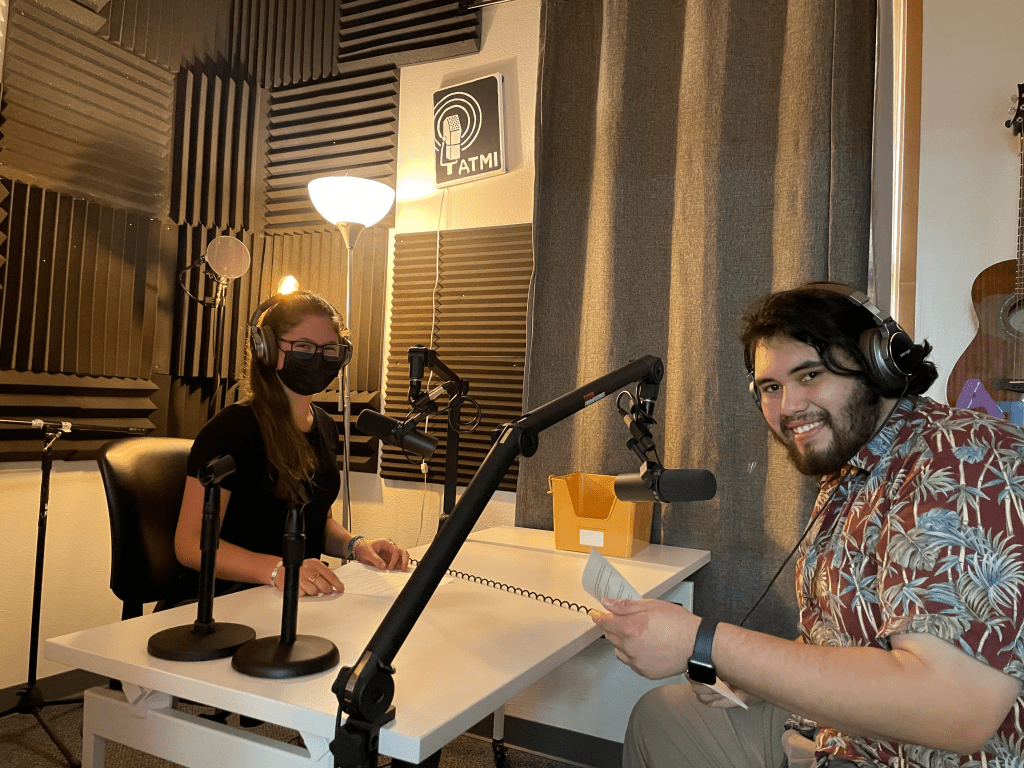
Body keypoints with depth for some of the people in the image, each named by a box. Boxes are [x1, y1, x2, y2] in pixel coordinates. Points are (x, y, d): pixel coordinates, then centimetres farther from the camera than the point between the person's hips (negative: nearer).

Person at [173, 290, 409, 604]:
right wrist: (277, 569, -31)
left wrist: (355, 545, 1)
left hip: (303, 597, 8)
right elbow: (190, 543, -16)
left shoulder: (325, 427, 11)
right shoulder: (232, 428, -13)